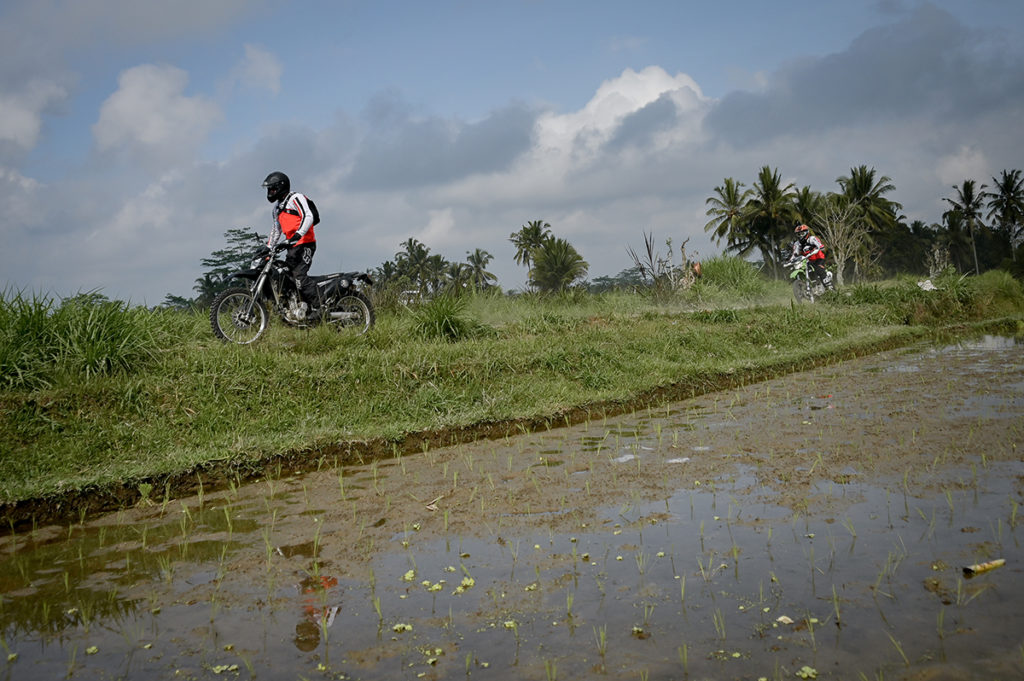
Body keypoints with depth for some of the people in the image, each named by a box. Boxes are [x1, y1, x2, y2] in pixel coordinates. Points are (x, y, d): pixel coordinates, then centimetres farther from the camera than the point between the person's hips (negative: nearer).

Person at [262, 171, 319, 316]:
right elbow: (276, 230, 34)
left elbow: (308, 216, -18)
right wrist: (268, 248, 27)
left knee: (299, 275, -22)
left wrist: (298, 234, -32)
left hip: (305, 243, -9)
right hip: (292, 246, 9)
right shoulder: (278, 207, 25)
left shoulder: (296, 198, -3)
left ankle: (316, 308, -25)